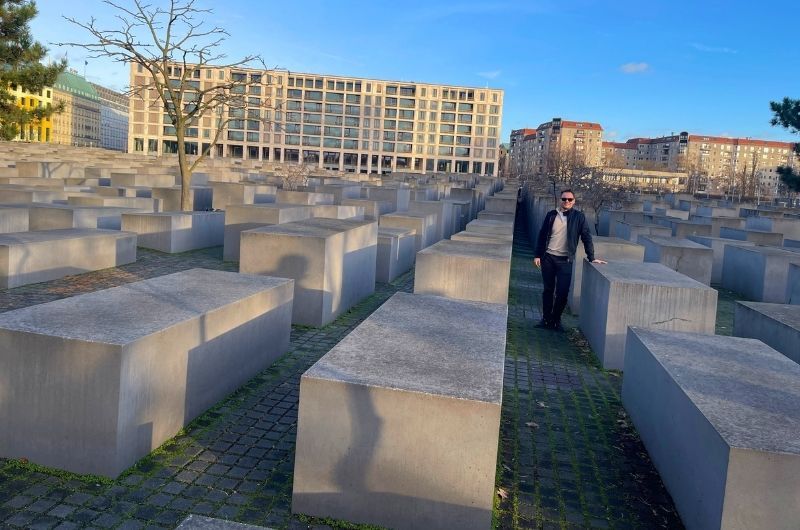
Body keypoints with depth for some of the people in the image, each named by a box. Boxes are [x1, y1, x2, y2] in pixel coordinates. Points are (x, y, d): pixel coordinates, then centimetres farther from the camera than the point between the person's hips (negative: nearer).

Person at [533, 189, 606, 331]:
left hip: (565, 260, -2)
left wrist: (591, 257, -5)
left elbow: (586, 237, -1)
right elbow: (542, 236, 7)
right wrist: (537, 255, 3)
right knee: (548, 290, 10)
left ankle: (556, 320, 14)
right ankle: (546, 319, 21)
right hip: (548, 258, 2)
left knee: (562, 293, -4)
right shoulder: (551, 215, 4)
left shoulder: (579, 217, -1)